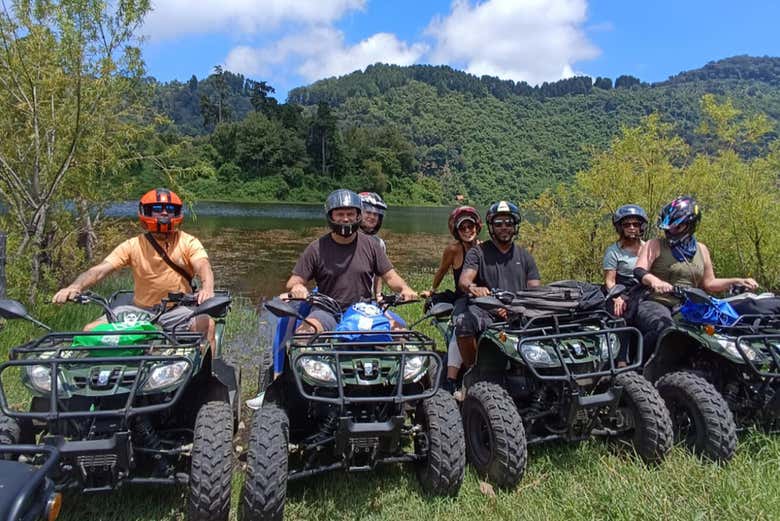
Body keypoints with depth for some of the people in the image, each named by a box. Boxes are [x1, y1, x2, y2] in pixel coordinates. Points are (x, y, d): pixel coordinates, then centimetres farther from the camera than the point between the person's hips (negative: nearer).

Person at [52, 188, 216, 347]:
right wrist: (75, 286, -27)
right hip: (141, 312, 2)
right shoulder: (133, 246, 1)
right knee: (91, 330, -10)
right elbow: (100, 270, -7)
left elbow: (203, 266, -18)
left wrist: (207, 289, -41)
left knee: (207, 323, -31)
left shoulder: (188, 242, -1)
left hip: (178, 310, -2)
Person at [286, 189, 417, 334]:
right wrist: (296, 287, -23)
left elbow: (390, 276, 9)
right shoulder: (317, 249, 3)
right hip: (328, 312, -1)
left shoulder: (370, 245, 8)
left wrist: (404, 288, -13)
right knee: (305, 330, -31)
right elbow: (294, 281, 2)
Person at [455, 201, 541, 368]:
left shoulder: (525, 256, 20)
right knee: (463, 322, -33)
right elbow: (463, 280, -5)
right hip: (485, 311, -2)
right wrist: (473, 288, -32)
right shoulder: (478, 252, 11)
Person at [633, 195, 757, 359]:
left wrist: (737, 281, 9)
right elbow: (639, 271, -13)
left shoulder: (701, 250, 19)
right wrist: (654, 281, -34)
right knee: (663, 328, -38)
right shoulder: (655, 245, 3)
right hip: (656, 304, -6)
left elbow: (708, 283, 24)